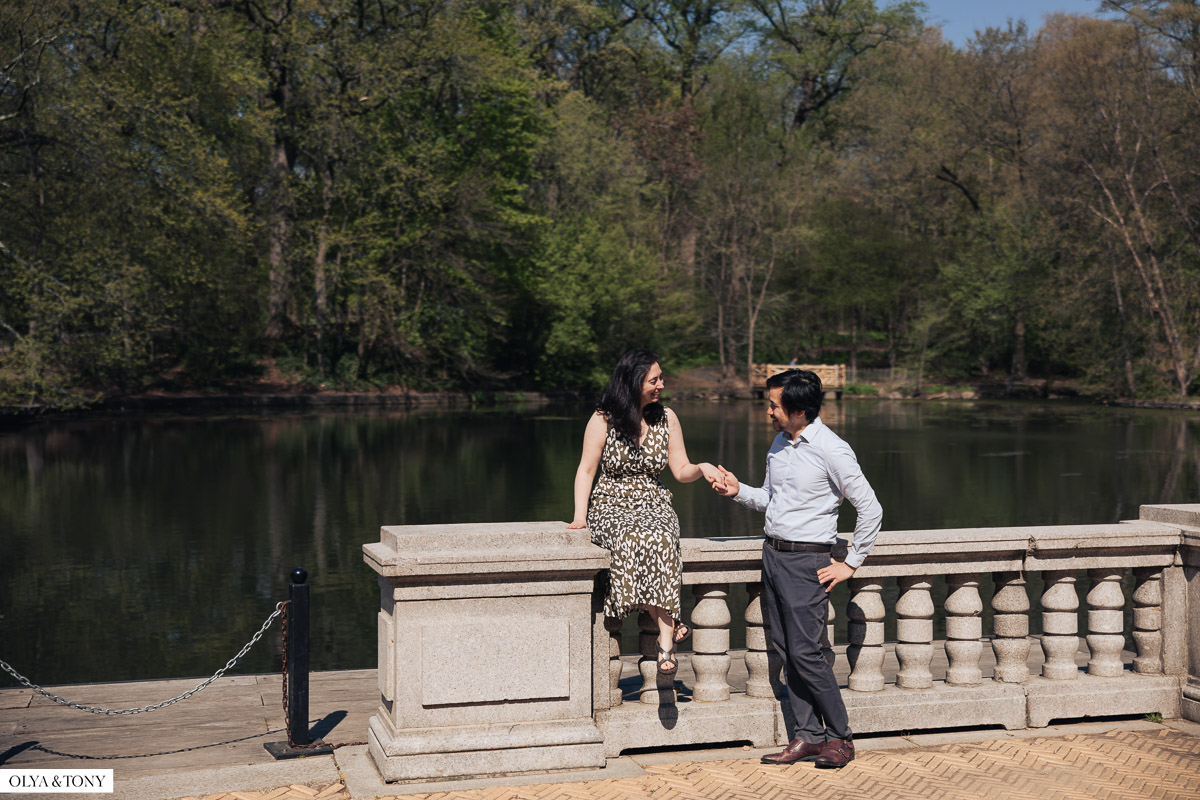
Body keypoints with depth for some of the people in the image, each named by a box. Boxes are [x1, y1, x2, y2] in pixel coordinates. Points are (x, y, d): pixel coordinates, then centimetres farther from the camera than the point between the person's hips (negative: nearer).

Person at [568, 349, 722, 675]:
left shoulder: (666, 418, 7)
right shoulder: (603, 419, -2)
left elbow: (681, 471, 9)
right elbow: (586, 470, 0)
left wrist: (702, 468, -14)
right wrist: (580, 516, -11)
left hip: (654, 504, 2)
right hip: (612, 505, -1)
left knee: (659, 539, -35)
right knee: (632, 539, -38)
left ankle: (666, 640, -36)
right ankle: (669, 624, -25)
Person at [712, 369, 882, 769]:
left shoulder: (831, 450, -14)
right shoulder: (779, 443, 10)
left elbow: (870, 509, -9)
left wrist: (850, 564, -6)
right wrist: (739, 491, 2)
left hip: (807, 561, -7)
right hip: (773, 555, 8)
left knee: (804, 652, -8)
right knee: (785, 650, 7)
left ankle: (840, 737, 7)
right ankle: (808, 736, 15)